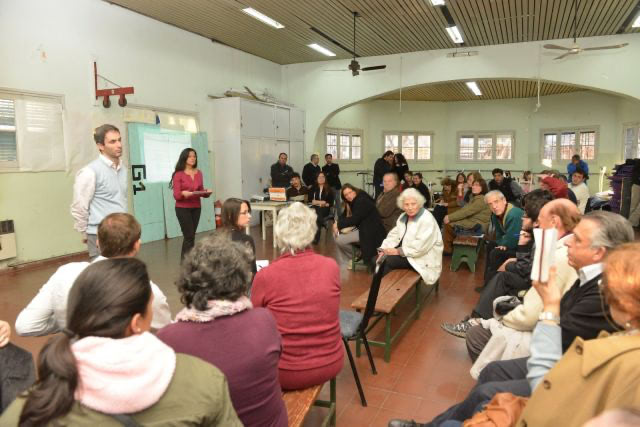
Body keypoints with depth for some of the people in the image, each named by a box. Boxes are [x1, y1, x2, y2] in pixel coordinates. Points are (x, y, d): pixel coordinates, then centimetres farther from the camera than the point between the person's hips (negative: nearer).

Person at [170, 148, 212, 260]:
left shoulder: (199, 173, 6)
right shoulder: (178, 174, -9)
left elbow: (201, 191, 9)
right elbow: (176, 195, -10)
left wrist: (207, 192, -12)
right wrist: (183, 193, -31)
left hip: (196, 208, 5)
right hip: (182, 209, -5)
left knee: (190, 236, 6)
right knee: (189, 236, -8)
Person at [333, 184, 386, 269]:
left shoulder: (362, 201, -18)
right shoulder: (352, 202, 11)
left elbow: (354, 220, -22)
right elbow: (343, 215, 10)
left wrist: (338, 224, -14)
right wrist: (337, 224, -9)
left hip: (370, 232, -10)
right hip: (361, 228, 10)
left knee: (339, 240, -16)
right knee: (336, 234, 4)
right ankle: (343, 264, 8)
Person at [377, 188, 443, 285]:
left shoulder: (427, 220, -19)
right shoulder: (403, 217, 8)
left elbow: (420, 247, -26)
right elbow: (394, 235, 5)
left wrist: (398, 251, -23)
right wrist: (384, 249, -12)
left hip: (423, 258, -8)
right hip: (405, 252, 8)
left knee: (387, 260, -22)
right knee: (381, 258, -12)